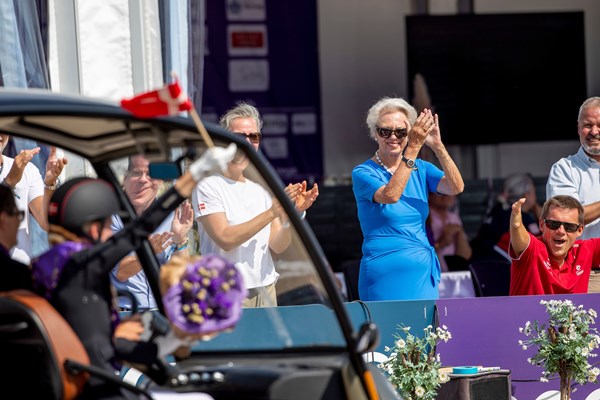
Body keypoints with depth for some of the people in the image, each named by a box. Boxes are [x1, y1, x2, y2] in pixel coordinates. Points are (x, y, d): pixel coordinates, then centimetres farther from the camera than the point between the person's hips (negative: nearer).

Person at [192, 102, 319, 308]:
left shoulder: (262, 185, 10)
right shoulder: (208, 185, -7)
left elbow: (277, 246, 5)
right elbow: (225, 239, -18)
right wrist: (273, 211, -21)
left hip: (265, 291, 5)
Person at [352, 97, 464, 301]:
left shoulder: (421, 169, 9)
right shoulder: (363, 173, -5)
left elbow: (456, 187, -8)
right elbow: (390, 195, -25)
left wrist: (437, 146, -19)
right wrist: (413, 148, -26)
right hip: (385, 273, -5)